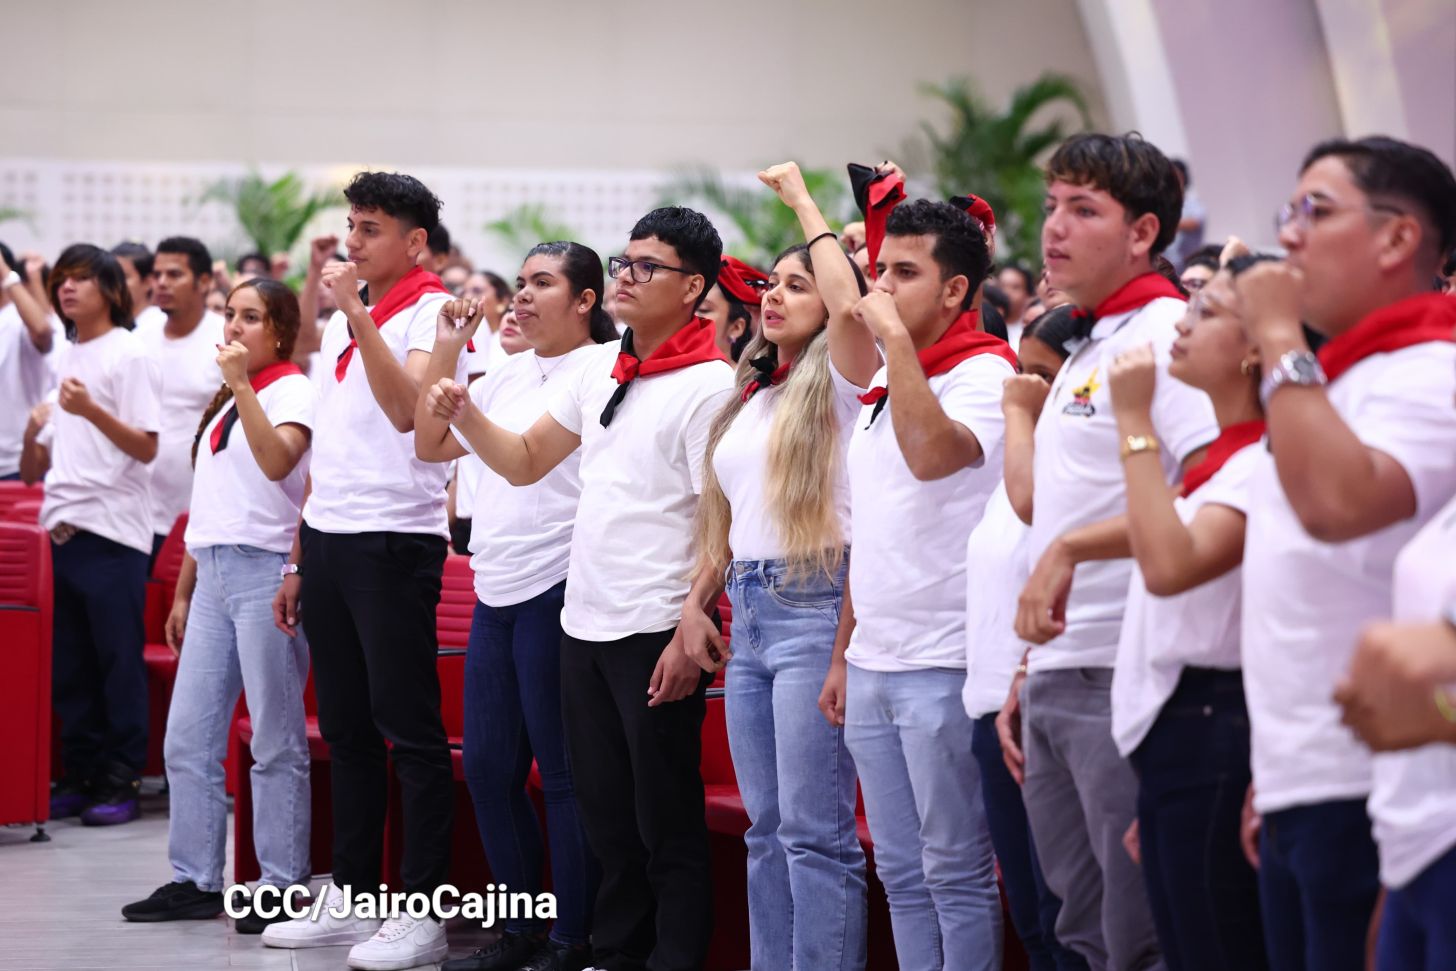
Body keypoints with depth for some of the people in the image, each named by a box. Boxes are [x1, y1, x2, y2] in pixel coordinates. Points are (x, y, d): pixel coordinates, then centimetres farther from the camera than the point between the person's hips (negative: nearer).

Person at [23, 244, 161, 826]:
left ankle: (122, 782, 0)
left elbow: (146, 447, -11)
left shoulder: (128, 355, -3)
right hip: (63, 529, 7)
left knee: (118, 662, -4)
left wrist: (91, 410, -23)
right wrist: (35, 434, -1)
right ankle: (82, 775, 14)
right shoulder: (65, 359, 18)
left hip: (112, 531, -7)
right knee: (67, 665, 8)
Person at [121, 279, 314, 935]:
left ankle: (285, 888, 0)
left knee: (276, 743, -4)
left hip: (266, 569, -8)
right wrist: (182, 591, 21)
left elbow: (277, 462, -24)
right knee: (188, 738, 6)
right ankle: (194, 881, 13)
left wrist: (241, 385, -22)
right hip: (214, 576, 8)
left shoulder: (293, 391, -4)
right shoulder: (223, 402, 20)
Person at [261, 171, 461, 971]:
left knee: (408, 730, -4)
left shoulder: (431, 313, -7)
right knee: (344, 727, 12)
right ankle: (349, 897, 19)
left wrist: (358, 315, -24)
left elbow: (406, 409, -25)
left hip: (394, 541, -8)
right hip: (328, 538, 8)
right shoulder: (342, 323, 16)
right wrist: (299, 559, 20)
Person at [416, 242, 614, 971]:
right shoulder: (509, 375, 14)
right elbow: (431, 445, 14)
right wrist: (445, 350, 9)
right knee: (487, 767, 10)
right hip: (495, 591, 8)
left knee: (562, 774, -2)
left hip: (557, 589, -8)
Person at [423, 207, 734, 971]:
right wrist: (462, 415, -1)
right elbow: (525, 462, 17)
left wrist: (690, 640, -17)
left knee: (665, 821, 1)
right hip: (584, 622, 7)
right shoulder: (601, 368, 10)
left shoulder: (708, 385, -11)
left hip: (655, 633, -7)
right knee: (604, 813, 14)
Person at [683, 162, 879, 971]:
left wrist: (803, 201, -14)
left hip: (815, 607, -8)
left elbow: (849, 305, -24)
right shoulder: (753, 397, 19)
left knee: (815, 830, -9)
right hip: (749, 612, 8)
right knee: (766, 828, 11)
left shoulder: (839, 383, -4)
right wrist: (696, 602, 12)